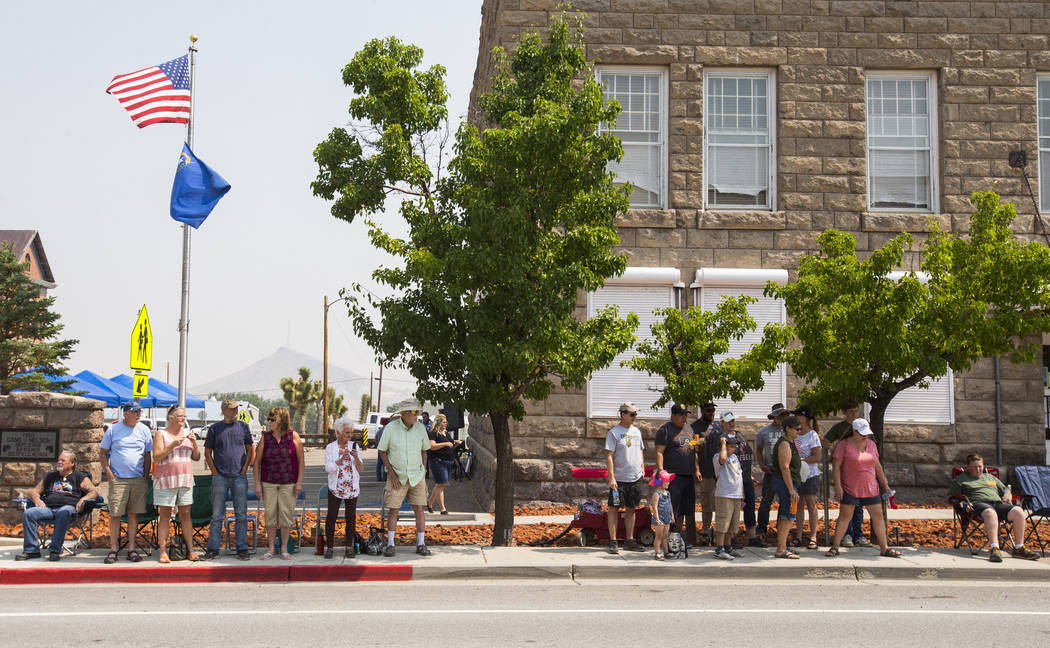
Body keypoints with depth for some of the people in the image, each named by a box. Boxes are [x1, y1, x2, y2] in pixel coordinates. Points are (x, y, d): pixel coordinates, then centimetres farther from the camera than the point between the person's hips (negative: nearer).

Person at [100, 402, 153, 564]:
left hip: (138, 479, 2)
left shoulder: (144, 430, 8)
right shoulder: (113, 429, 3)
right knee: (115, 514, -4)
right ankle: (113, 549, 3)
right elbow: (103, 454, 7)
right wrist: (109, 473, -3)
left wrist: (146, 476, 7)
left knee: (133, 514, 3)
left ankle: (131, 548, 9)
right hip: (117, 479, -2)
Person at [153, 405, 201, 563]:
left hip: (185, 480, 4)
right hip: (165, 480, -3)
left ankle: (190, 551, 6)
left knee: (185, 515, 4)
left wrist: (194, 444, -4)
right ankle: (163, 552, 1)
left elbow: (197, 458, 13)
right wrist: (172, 445, -18)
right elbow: (156, 457, -7)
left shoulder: (187, 434, 14)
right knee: (164, 515, -2)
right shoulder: (161, 434, 2)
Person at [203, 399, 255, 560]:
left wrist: (244, 469, 2)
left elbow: (249, 449, 13)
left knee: (241, 515, 2)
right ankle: (213, 549, 6)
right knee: (217, 515, 1)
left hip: (239, 477, 1)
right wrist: (214, 472, -1)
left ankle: (242, 549, 7)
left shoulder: (243, 426, 9)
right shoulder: (214, 428, 5)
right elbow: (207, 452, 8)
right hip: (220, 477, -1)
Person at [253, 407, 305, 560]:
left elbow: (301, 461, 0)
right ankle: (270, 548, 13)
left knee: (286, 513, 0)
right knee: (270, 514, 3)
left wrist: (299, 482, -5)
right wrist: (257, 483, -1)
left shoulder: (293, 437, -4)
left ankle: (284, 548, 12)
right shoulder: (265, 439, 0)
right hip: (268, 483, 1)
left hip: (288, 483, -1)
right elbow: (257, 462, 5)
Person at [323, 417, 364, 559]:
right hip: (335, 488, -2)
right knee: (331, 517, -2)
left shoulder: (354, 446, 4)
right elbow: (328, 468, -10)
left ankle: (348, 547, 11)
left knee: (351, 517, 3)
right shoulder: (330, 448, -1)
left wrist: (356, 458, -17)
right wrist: (342, 459, -23)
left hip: (352, 488, 2)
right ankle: (329, 547, 7)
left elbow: (360, 469, 2)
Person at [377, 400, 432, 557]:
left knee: (419, 509, 1)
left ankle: (421, 544, 7)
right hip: (397, 476, -2)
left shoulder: (420, 428, -3)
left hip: (416, 476, 2)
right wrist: (392, 474, -9)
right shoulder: (390, 428, -11)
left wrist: (423, 472, 4)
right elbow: (382, 452, -3)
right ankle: (390, 545, 8)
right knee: (393, 509, -1)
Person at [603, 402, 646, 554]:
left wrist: (642, 469, 15)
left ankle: (630, 541, 17)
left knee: (631, 509, 11)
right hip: (619, 479, -6)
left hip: (636, 478, 6)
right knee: (614, 509, -3)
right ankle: (613, 542, 2)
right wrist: (611, 477, -17)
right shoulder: (614, 433, -7)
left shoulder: (636, 431, 13)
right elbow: (609, 456, -11)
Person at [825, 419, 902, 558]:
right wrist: (837, 485, -16)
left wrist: (884, 484, 14)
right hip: (849, 489, -5)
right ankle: (835, 547, 0)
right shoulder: (844, 445, -7)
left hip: (870, 489, 5)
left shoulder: (871, 444, 8)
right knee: (844, 517, -5)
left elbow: (877, 466, 15)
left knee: (878, 516, 5)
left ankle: (884, 548, 12)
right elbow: (836, 465, -9)